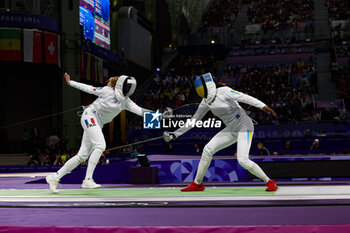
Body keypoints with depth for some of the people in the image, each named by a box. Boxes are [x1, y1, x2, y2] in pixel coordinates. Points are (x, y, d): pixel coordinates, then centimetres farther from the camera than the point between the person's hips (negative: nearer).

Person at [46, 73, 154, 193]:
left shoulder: (125, 101, 1)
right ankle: (88, 180, -24)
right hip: (90, 116, -7)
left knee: (82, 156, 1)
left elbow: (139, 110, -11)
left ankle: (54, 178, 8)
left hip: (97, 125, 7)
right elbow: (89, 89, 0)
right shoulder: (107, 91, -12)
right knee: (100, 145, -26)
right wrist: (70, 82, 8)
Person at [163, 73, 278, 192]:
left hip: (244, 126, -7)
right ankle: (197, 184, 11)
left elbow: (244, 97, -25)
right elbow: (193, 120, 11)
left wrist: (263, 106, -37)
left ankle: (269, 182, -5)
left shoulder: (223, 91, -17)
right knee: (207, 150, -1)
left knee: (242, 160, -21)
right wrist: (175, 134, 10)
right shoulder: (206, 102, 4)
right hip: (231, 129, 7)